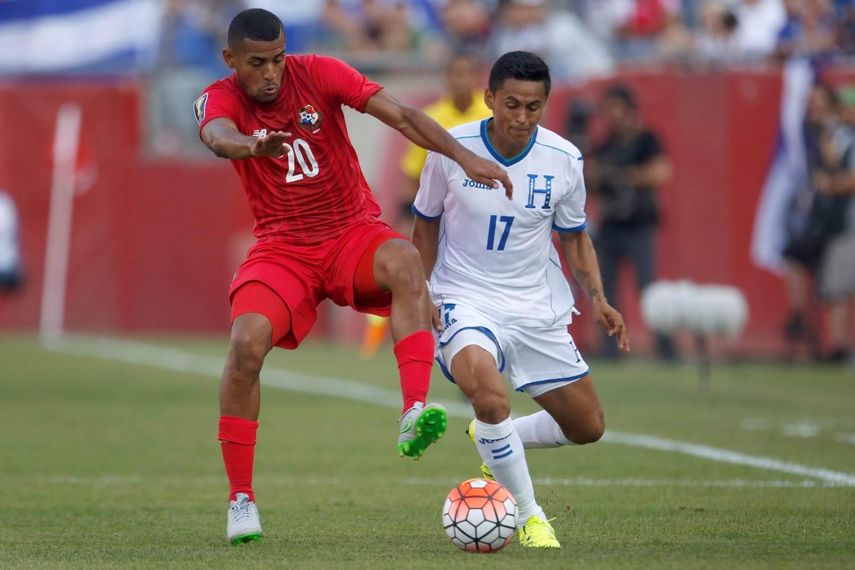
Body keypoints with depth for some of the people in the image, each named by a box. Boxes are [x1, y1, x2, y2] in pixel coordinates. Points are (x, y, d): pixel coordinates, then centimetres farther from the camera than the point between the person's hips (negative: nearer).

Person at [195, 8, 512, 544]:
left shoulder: (317, 73, -6)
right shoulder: (220, 98, -8)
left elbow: (398, 113, -14)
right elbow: (217, 136, -33)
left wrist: (464, 156, -28)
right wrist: (252, 147, -58)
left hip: (354, 233, 0)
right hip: (282, 248, 0)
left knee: (405, 260, -35)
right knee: (247, 342, -26)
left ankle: (414, 417, -46)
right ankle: (241, 497, -12)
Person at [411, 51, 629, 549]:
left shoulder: (564, 160, -7)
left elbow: (574, 236, 9)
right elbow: (426, 224, 4)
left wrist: (598, 298, -6)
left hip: (539, 308, 4)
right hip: (466, 300, -4)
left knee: (588, 428, 9)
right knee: (490, 394, -34)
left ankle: (496, 442, 37)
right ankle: (529, 516, -14)